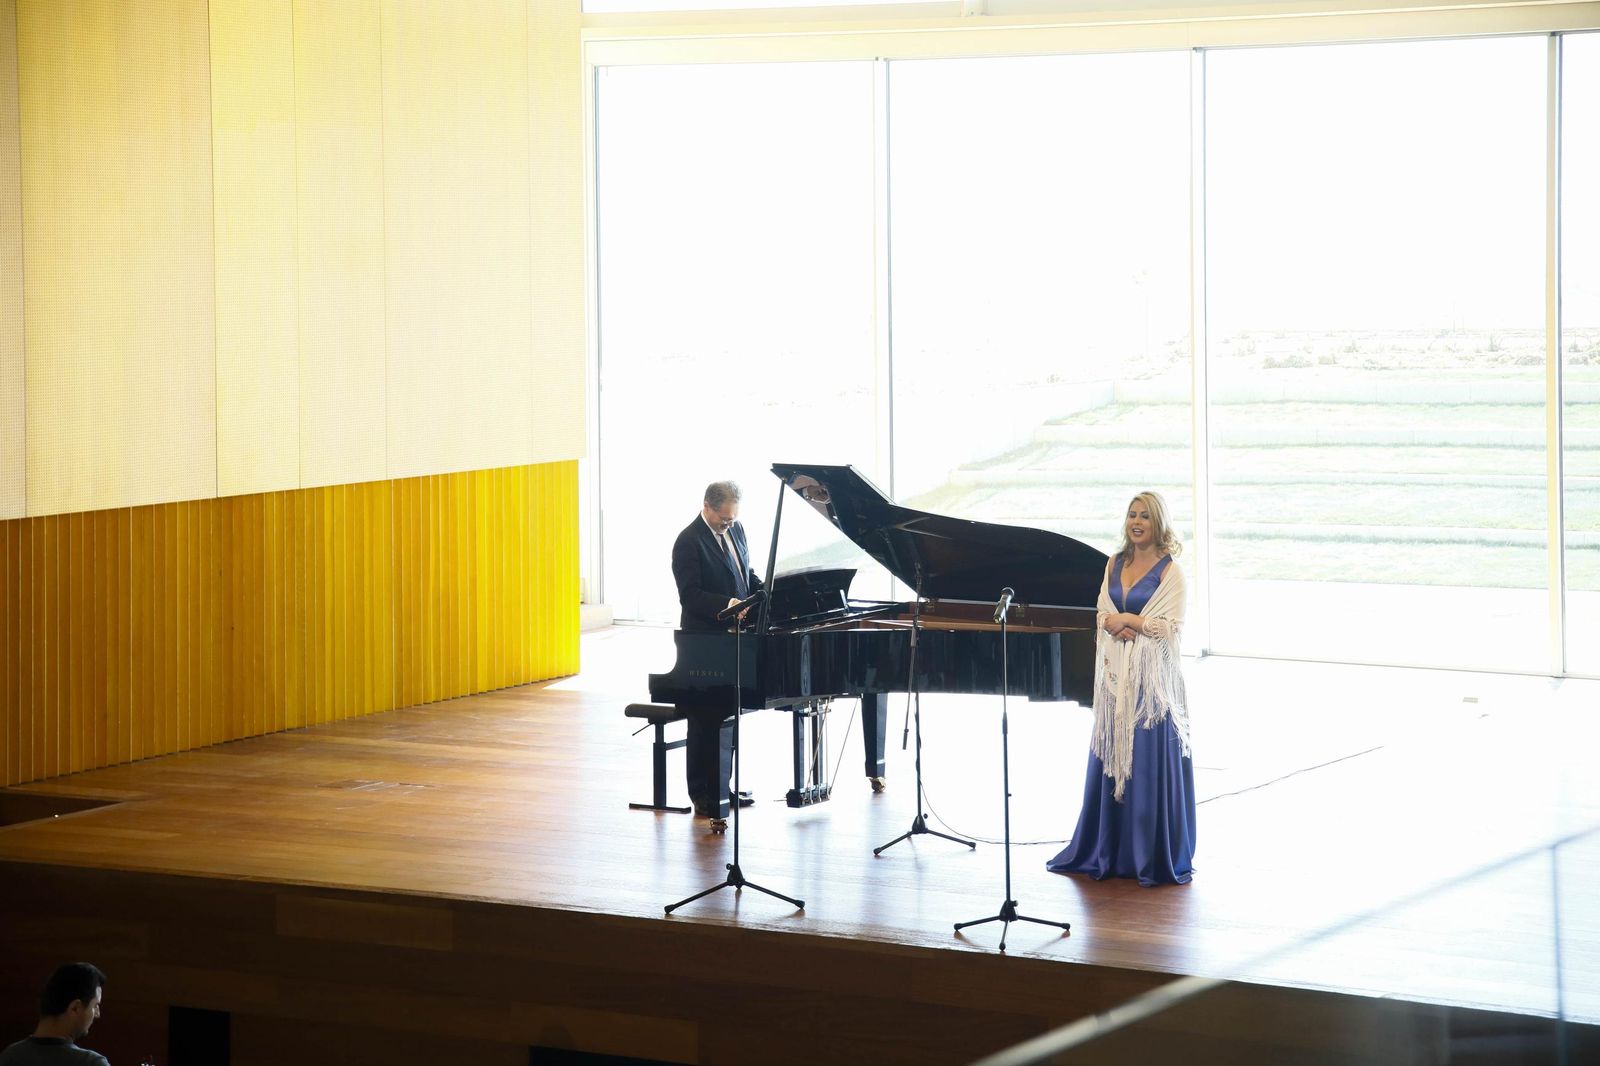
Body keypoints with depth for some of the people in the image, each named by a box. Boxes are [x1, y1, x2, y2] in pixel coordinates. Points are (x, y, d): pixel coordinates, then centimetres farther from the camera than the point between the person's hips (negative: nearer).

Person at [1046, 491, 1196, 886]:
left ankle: (1158, 856, 4)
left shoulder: (1169, 570, -6)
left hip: (1152, 678, -6)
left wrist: (1128, 620, -12)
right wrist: (1116, 628, -11)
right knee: (1110, 760, 9)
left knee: (1151, 762, -4)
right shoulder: (1115, 564, 11)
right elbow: (1103, 614, 10)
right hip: (1116, 675, 6)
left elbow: (1172, 628, -11)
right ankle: (1107, 850, 18)